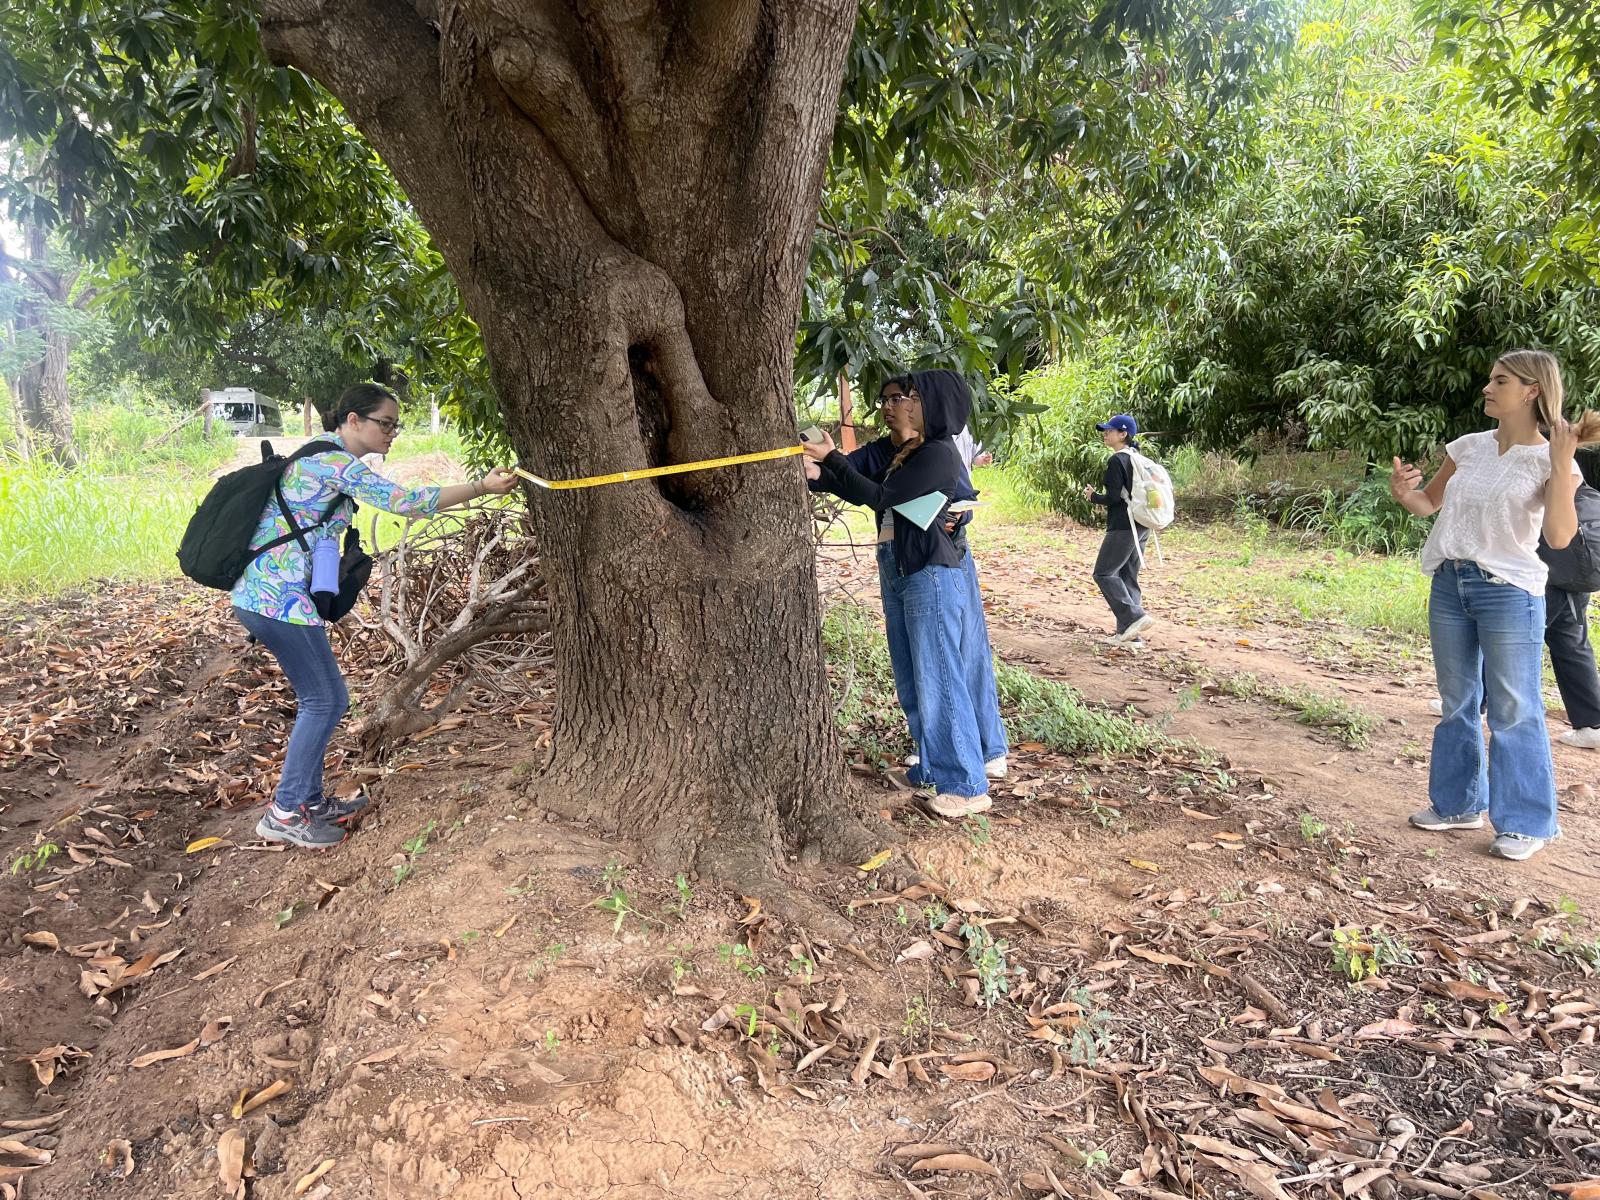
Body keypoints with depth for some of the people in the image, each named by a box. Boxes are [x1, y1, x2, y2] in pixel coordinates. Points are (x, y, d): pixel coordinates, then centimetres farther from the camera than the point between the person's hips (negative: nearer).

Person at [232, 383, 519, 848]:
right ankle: (284, 814, 7)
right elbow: (404, 501, -22)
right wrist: (481, 488, -20)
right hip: (280, 599, -10)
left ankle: (309, 800, 25)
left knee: (322, 699, 14)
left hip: (264, 595, 10)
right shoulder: (335, 460, -16)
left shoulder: (323, 456, 16)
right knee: (324, 700, -2)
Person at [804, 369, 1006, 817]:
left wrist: (831, 458, -11)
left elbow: (882, 497, -17)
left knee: (939, 676, -6)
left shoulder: (939, 453, -14)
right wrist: (820, 474, -6)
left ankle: (967, 785, 2)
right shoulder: (901, 453, 13)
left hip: (933, 574, -9)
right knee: (914, 678, 15)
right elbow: (867, 494, 9)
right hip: (899, 574, 9)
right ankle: (938, 763, 29)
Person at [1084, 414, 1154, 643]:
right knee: (1127, 577, 11)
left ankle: (1135, 617, -13)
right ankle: (1128, 632, 10)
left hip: (1123, 526, -9)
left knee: (1103, 573, -4)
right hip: (1141, 526, 9)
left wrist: (1093, 496, 0)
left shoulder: (1116, 460, -12)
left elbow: (1114, 497, -16)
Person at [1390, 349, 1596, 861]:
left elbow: (1559, 537, -20)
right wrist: (1404, 493, -5)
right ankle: (1458, 803, 29)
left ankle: (1526, 823, 14)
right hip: (1449, 585, 6)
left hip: (1509, 592, -5)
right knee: (1457, 703, 15)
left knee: (1513, 712, 1)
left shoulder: (1549, 460, -8)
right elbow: (1430, 502, 18)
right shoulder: (1468, 447, 6)